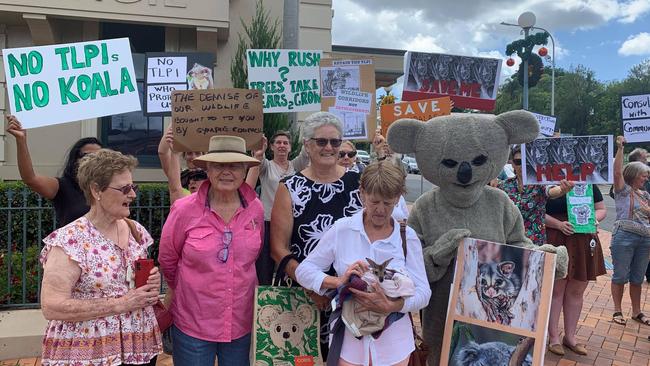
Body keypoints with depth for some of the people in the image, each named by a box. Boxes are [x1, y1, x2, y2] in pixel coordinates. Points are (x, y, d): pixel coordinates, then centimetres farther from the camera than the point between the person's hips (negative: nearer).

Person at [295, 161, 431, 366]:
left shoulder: (408, 237, -3)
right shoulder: (341, 229, -5)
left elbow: (423, 292, -6)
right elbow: (303, 271, -3)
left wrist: (391, 306, -24)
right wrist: (338, 281, -21)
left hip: (393, 339, 1)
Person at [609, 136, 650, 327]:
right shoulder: (623, 190, -2)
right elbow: (617, 171, -16)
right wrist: (620, 148, -19)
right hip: (624, 237, -6)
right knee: (620, 276, 0)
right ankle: (617, 310, 10)